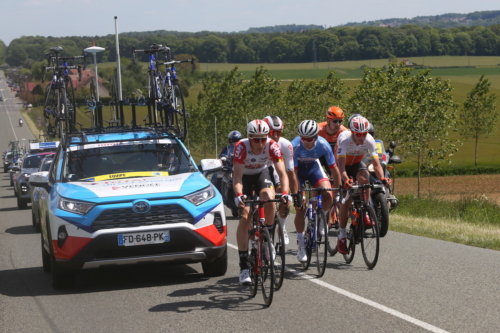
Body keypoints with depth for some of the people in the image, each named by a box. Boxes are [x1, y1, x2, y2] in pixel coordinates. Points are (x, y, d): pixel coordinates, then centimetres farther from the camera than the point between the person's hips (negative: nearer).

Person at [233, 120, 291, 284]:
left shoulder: (272, 146, -28)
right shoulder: (241, 147, -33)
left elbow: (282, 173, -32)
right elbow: (237, 175, -37)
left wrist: (285, 193, -49)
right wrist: (238, 195, -55)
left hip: (261, 173, 2)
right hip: (244, 176, -2)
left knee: (269, 198, -31)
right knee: (245, 217, -16)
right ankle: (243, 266, -12)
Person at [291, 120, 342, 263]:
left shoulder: (323, 145, -28)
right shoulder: (295, 146, -33)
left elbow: (334, 169, -19)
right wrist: (295, 195, -32)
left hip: (313, 167, 2)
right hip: (297, 169, -2)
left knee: (328, 195, -23)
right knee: (300, 208, -8)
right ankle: (301, 246, 5)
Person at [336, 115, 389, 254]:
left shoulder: (369, 141, -25)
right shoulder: (345, 139, -33)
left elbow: (376, 164, -28)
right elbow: (341, 165, -41)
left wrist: (382, 179, -46)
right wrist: (346, 180, -59)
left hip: (357, 164, 2)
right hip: (344, 165, -2)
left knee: (364, 179, -33)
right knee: (346, 200, -13)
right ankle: (341, 238, -4)